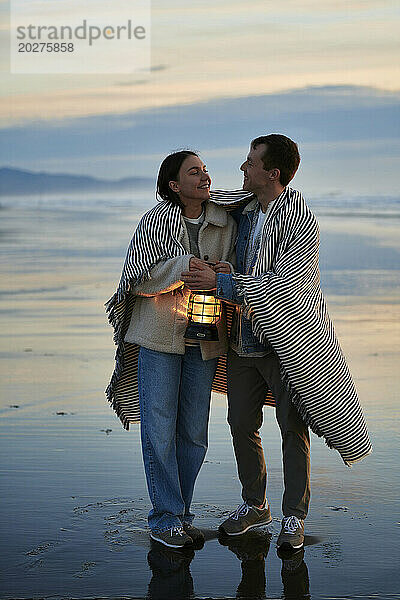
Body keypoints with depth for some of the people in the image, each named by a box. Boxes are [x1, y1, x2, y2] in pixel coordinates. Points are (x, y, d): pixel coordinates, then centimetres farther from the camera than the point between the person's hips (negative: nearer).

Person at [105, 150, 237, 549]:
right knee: (159, 430, -4)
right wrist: (183, 265, -22)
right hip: (159, 335, -3)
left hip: (203, 337, 3)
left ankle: (181, 514, 19)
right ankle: (165, 519, 5)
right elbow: (140, 278, -8)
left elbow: (234, 274, 14)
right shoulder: (155, 221, -4)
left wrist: (224, 274, -10)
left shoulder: (224, 224, 5)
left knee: (193, 433, 6)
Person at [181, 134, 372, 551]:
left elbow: (280, 285, -23)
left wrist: (219, 283, -24)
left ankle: (294, 517, 13)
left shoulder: (302, 223, -15)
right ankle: (254, 505, 29)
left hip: (286, 340, -6)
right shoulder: (241, 210, 5)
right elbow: (208, 197, 30)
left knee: (293, 430, 1)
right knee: (242, 424, 12)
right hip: (243, 340, 6)